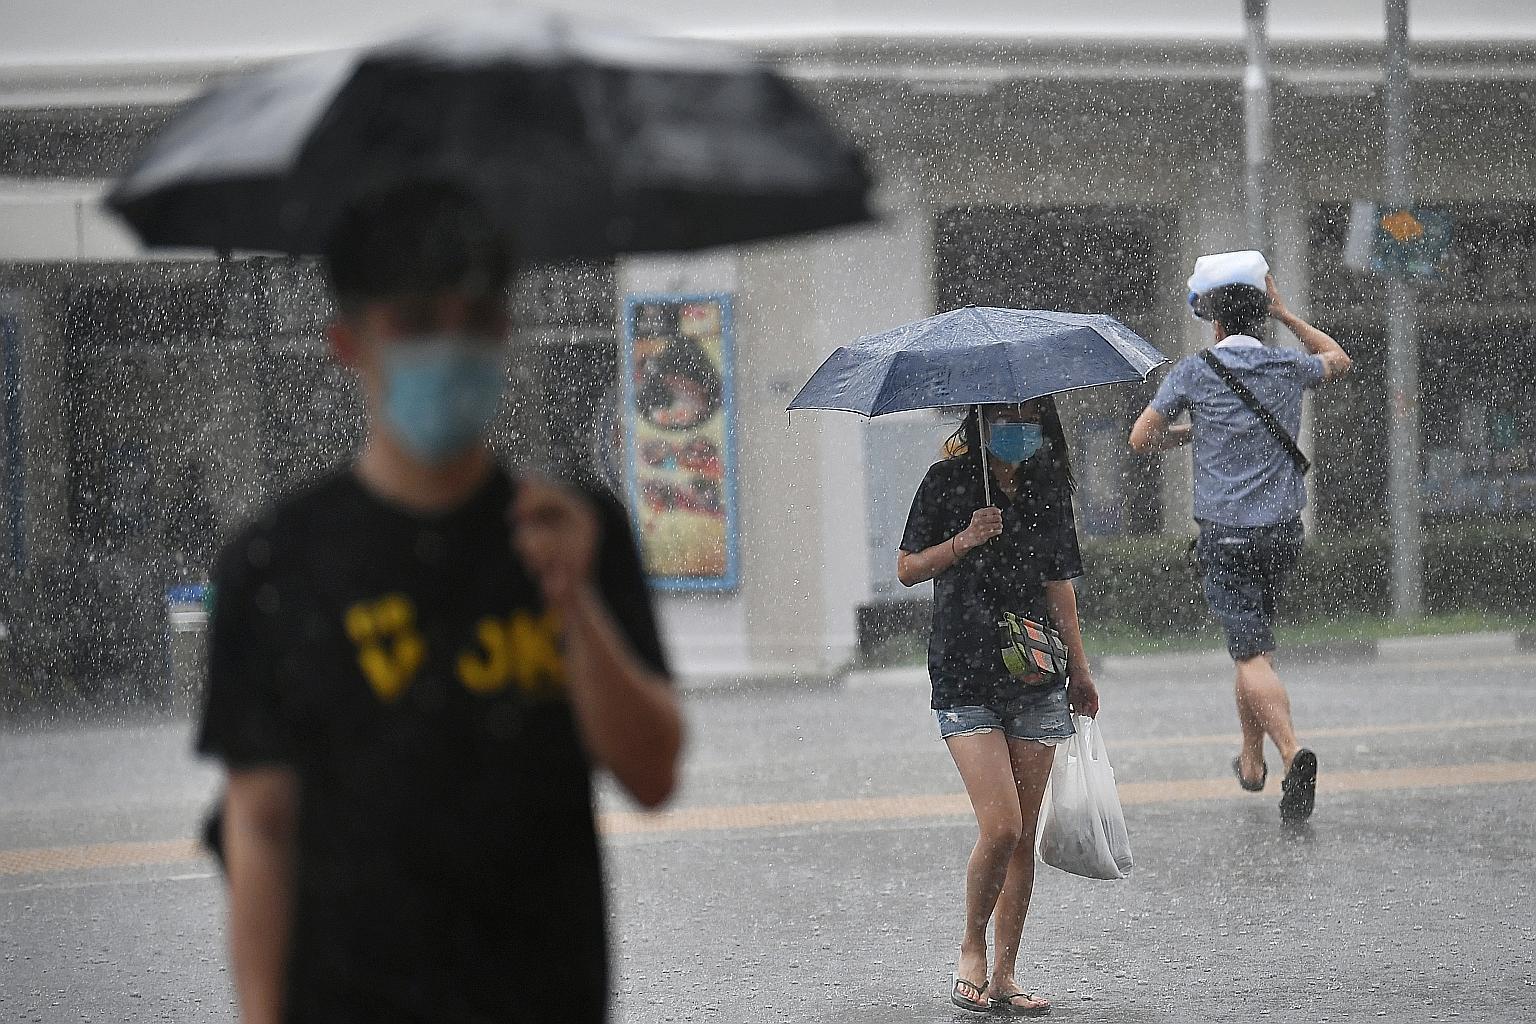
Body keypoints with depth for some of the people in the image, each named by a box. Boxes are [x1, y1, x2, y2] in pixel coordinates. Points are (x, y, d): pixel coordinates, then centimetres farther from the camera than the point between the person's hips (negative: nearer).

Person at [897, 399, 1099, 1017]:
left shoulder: (1048, 490, 10)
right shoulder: (948, 482, -2)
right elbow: (908, 569, 0)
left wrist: (1080, 673, 17)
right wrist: (965, 540, -16)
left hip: (1035, 677, 4)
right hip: (965, 678, -4)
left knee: (1022, 835, 2)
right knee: (1001, 827, -14)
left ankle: (1003, 976, 9)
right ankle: (972, 950, 8)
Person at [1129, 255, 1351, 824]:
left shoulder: (1194, 373, -5)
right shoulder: (1289, 368, 5)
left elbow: (1141, 439, 2)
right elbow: (1338, 360, 28)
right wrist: (1283, 313, 26)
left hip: (1226, 536, -4)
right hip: (1283, 531, 4)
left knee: (1253, 656, -9)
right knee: (1254, 642, 23)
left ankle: (1292, 752, -31)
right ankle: (1251, 761, 28)